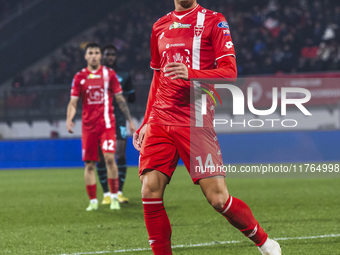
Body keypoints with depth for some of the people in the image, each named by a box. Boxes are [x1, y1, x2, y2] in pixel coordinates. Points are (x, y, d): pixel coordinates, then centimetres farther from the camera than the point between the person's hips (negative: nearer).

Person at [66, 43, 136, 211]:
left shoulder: (109, 74, 4)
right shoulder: (80, 77, 6)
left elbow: (120, 99, 10)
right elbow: (73, 102, 5)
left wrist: (130, 120, 9)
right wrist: (69, 119, -13)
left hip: (107, 123, -2)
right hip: (88, 126, 2)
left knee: (109, 158, -18)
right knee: (89, 164, 2)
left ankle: (114, 197, -8)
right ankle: (93, 201, 12)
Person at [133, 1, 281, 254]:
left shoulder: (214, 21, 1)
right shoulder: (160, 27, 18)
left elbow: (230, 72, -8)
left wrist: (190, 74, -24)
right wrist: (147, 122, 19)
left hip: (196, 121, -5)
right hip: (160, 118, 5)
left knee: (218, 198, -9)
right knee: (150, 190, -12)